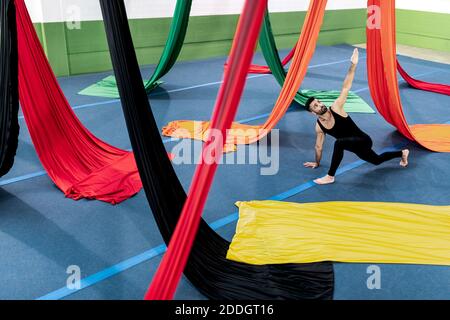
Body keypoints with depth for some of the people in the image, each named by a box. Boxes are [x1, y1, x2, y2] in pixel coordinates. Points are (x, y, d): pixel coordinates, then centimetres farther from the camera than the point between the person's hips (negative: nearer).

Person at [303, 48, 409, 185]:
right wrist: (317, 162, 21)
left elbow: (346, 87, -25)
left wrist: (353, 65, -31)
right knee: (377, 160, 31)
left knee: (339, 142, -37)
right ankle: (402, 153, 58)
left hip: (364, 141, -8)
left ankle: (330, 176, -26)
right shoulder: (319, 126, -6)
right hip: (356, 146, 8)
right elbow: (319, 146, 10)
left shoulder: (336, 107, -20)